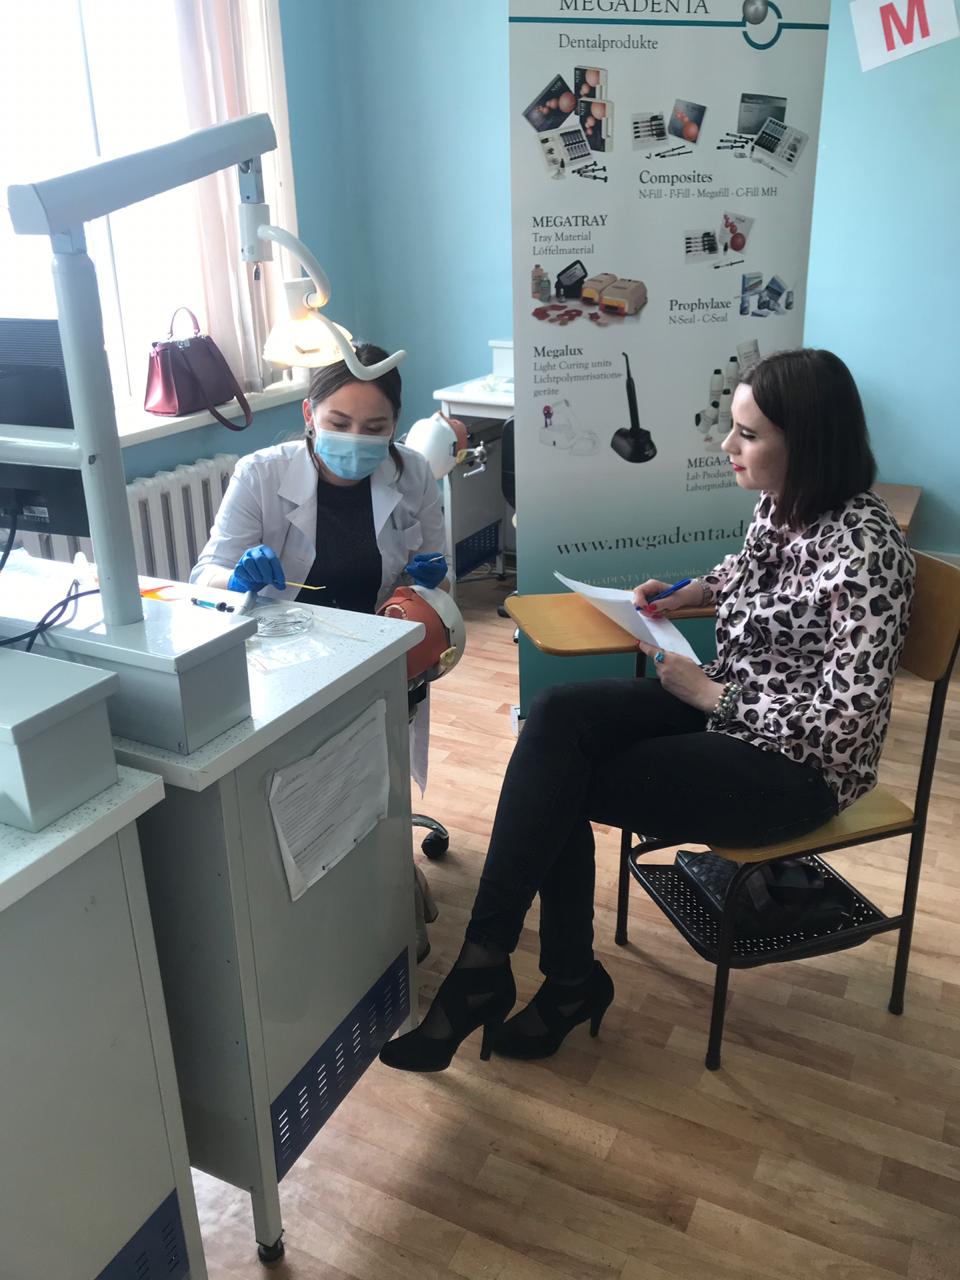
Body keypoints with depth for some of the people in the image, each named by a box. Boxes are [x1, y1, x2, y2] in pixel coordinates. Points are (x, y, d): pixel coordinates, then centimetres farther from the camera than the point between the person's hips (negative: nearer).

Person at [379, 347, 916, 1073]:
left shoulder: (863, 549, -24)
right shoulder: (778, 505, 1)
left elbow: (844, 717, -25)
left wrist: (707, 692, -18)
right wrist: (687, 593, 7)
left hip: (797, 764, -8)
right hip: (728, 709, 8)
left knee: (555, 784, -17)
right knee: (556, 719, -17)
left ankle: (485, 966, 1)